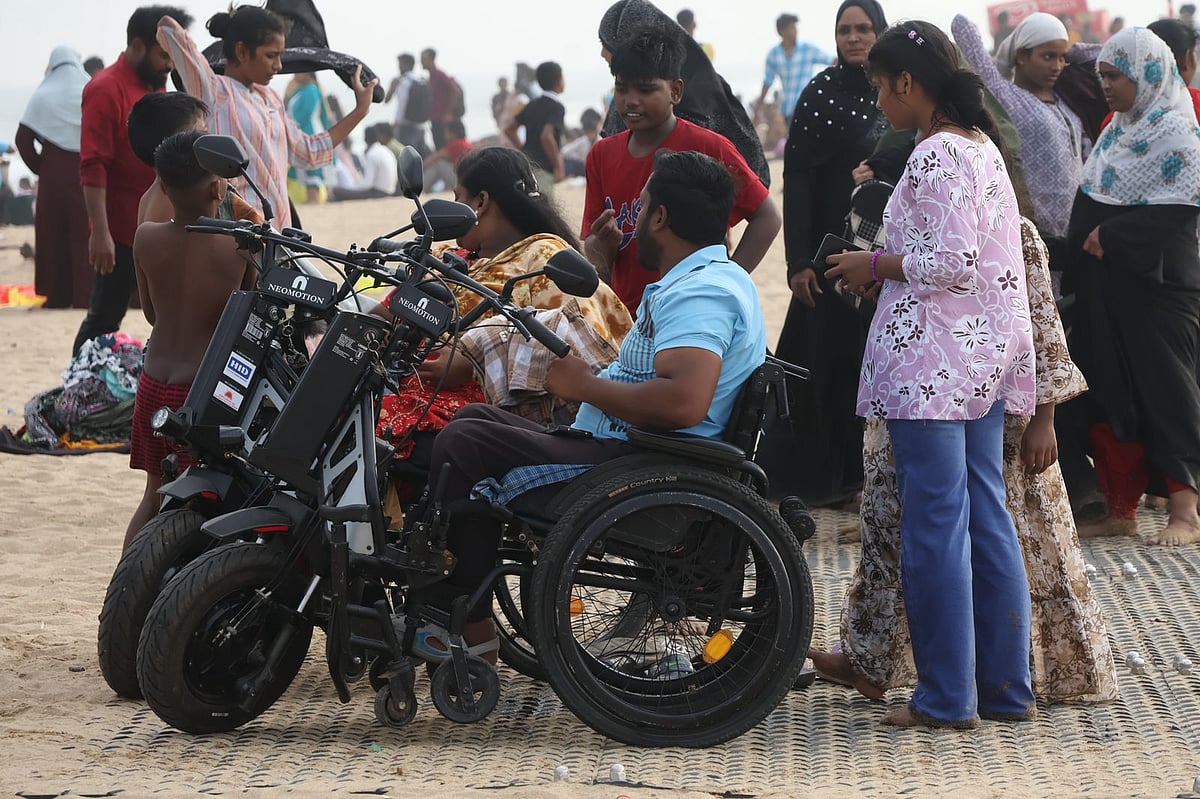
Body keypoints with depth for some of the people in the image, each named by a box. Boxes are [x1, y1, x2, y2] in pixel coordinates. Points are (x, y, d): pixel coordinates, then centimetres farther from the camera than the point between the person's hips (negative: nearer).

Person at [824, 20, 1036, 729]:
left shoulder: (936, 154, -14)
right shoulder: (982, 146, 15)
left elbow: (951, 264, -21)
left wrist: (875, 265, -7)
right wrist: (886, 266, 16)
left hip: (933, 362, -9)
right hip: (989, 358, 10)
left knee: (935, 529, -4)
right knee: (987, 518, 11)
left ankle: (947, 697, 1)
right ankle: (1007, 688, 15)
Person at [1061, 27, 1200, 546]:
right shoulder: (1117, 130, 13)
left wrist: (1111, 236, -19)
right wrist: (1086, 241, 5)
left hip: (1154, 284, -8)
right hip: (1105, 285, 8)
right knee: (1111, 394, 6)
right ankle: (1122, 510, 11)